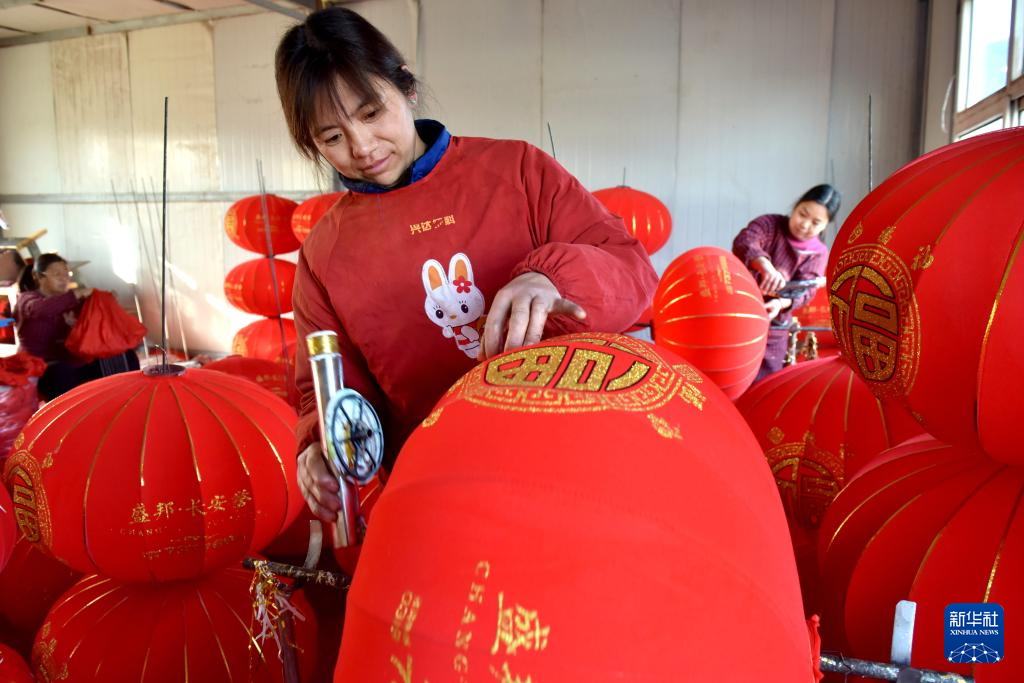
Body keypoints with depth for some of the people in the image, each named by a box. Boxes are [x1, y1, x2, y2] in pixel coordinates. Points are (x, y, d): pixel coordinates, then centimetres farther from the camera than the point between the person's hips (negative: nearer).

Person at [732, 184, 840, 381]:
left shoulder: (818, 253, 1)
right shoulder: (770, 223, -4)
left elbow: (804, 291, -12)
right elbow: (744, 242, -25)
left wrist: (782, 303, -34)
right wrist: (766, 266, -44)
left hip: (773, 328, 1)